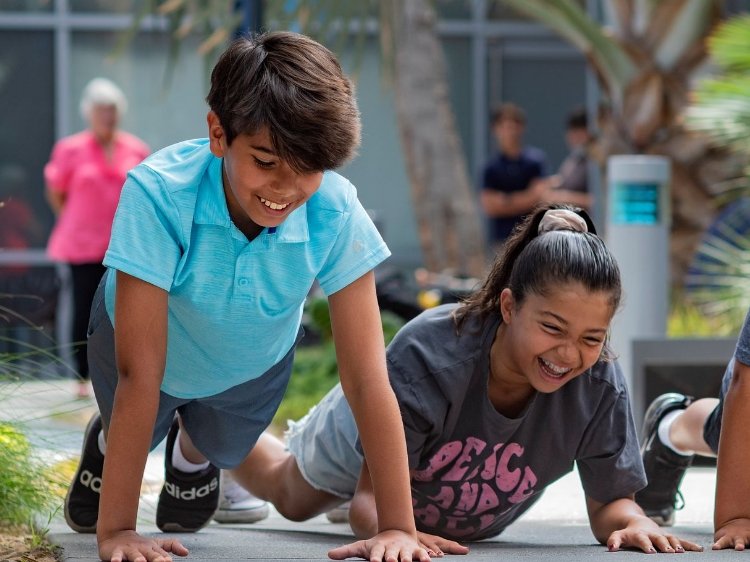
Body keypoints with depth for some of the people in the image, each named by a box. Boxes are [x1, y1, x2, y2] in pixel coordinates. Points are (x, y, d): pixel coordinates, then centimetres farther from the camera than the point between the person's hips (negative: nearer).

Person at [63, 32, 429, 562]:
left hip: (253, 360, 2)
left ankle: (192, 454, 60)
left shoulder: (336, 214, -39)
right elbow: (140, 374, -43)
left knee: (223, 448, 25)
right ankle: (107, 446, 58)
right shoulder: (158, 194, -45)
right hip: (148, 339, -2)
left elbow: (368, 379, -37)